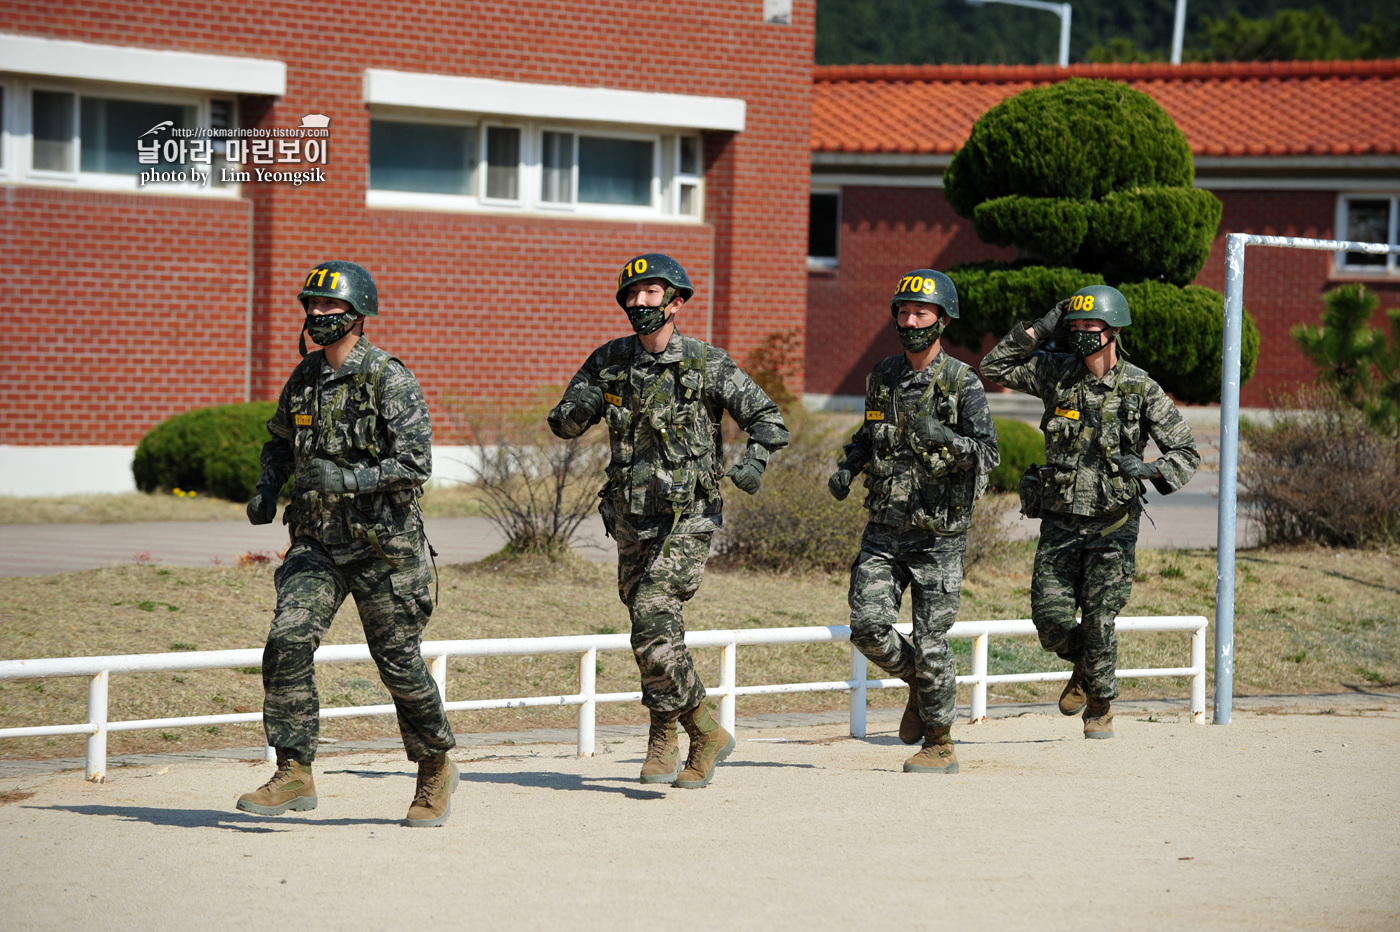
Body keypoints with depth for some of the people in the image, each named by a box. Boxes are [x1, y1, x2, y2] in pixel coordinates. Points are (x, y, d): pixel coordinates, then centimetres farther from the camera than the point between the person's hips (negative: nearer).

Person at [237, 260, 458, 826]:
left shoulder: (390, 381, -12)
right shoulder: (304, 380, 7)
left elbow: (415, 465, -19)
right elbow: (280, 441, 26)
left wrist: (347, 479, -28)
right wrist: (267, 488, 7)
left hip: (382, 545, -5)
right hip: (317, 542, 5)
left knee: (400, 663, 4)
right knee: (287, 641, -14)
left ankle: (436, 769, 26)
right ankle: (294, 774, -9)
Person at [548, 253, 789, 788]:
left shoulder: (707, 364, -5)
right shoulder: (609, 362, 7)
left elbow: (768, 419, -2)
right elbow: (562, 424, 10)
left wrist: (755, 461, -22)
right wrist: (578, 410, -13)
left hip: (687, 521, -5)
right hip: (632, 522, 6)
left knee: (652, 621, -19)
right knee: (654, 633, 9)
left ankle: (665, 735, -6)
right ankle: (706, 735, 25)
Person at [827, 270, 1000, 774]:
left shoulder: (963, 383, -7)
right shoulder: (882, 376, 9)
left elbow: (987, 453, -16)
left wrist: (941, 437, -34)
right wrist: (849, 466, 7)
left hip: (939, 533, -4)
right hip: (884, 530, 4)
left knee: (930, 642, -3)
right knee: (868, 627, -9)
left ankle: (939, 744, 13)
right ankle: (920, 683, 21)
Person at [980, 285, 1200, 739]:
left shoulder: (1142, 390, -6)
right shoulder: (1058, 373, 1)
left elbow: (1187, 454, -4)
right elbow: (994, 366, 4)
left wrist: (1149, 470, -25)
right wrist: (1040, 330, -4)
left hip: (1113, 526, -2)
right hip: (1060, 523, 2)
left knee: (1099, 623, -7)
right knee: (1050, 619, -5)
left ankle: (1101, 707, 15)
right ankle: (1083, 667, 28)